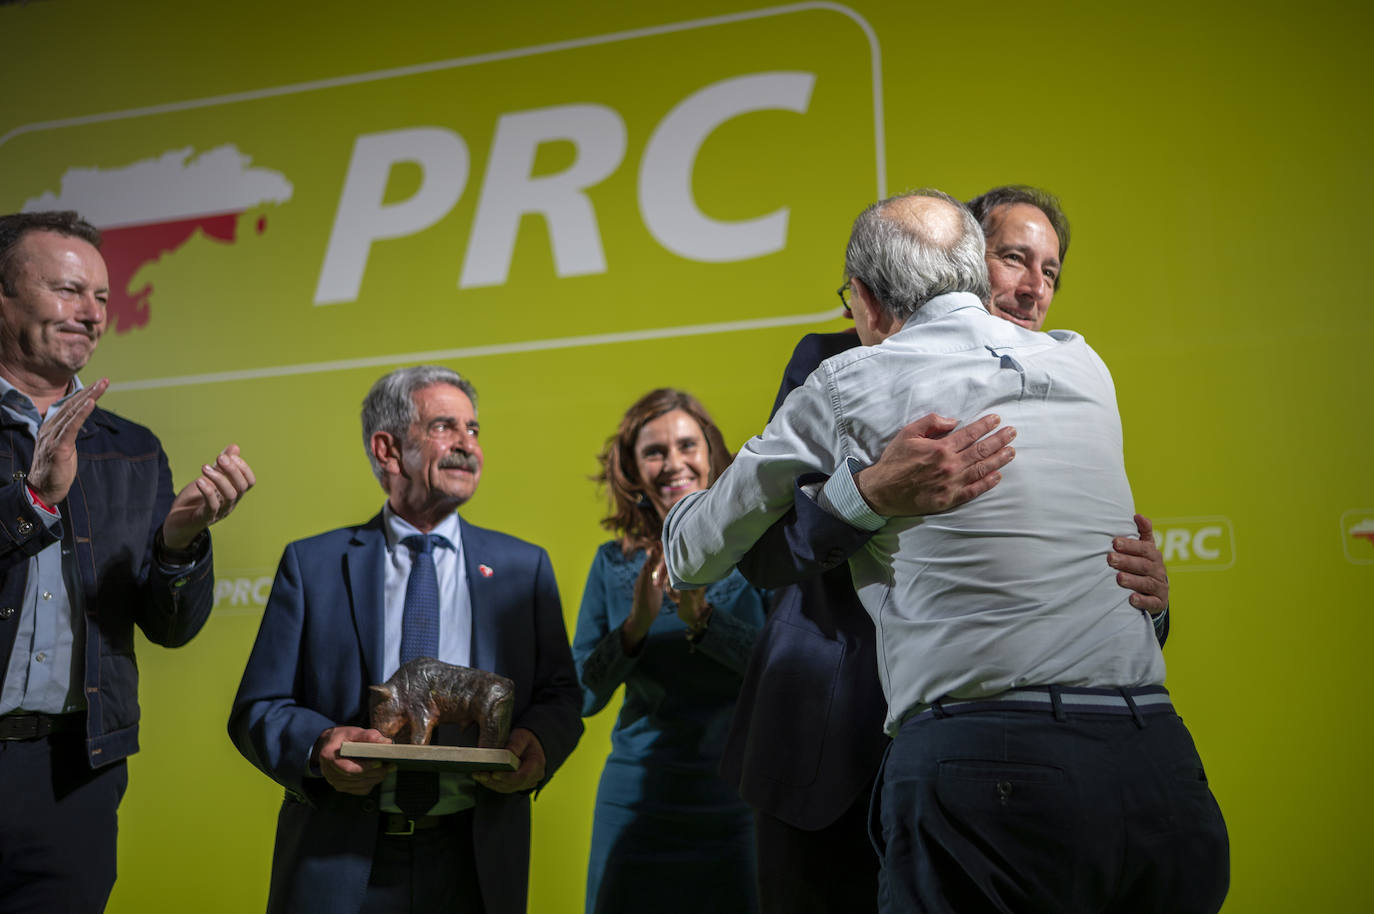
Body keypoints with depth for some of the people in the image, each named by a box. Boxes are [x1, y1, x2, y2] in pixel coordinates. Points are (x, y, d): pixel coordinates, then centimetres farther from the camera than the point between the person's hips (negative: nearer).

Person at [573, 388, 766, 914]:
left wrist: (702, 616, -23)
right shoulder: (613, 563, 3)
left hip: (740, 797, -2)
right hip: (638, 798, 2)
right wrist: (636, 625, -15)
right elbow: (582, 697, 1)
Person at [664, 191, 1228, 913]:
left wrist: (680, 559, 37)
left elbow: (698, 552, 14)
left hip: (983, 768, -5)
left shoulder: (852, 387, 1)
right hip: (1157, 754, 6)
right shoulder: (1083, 366, 14)